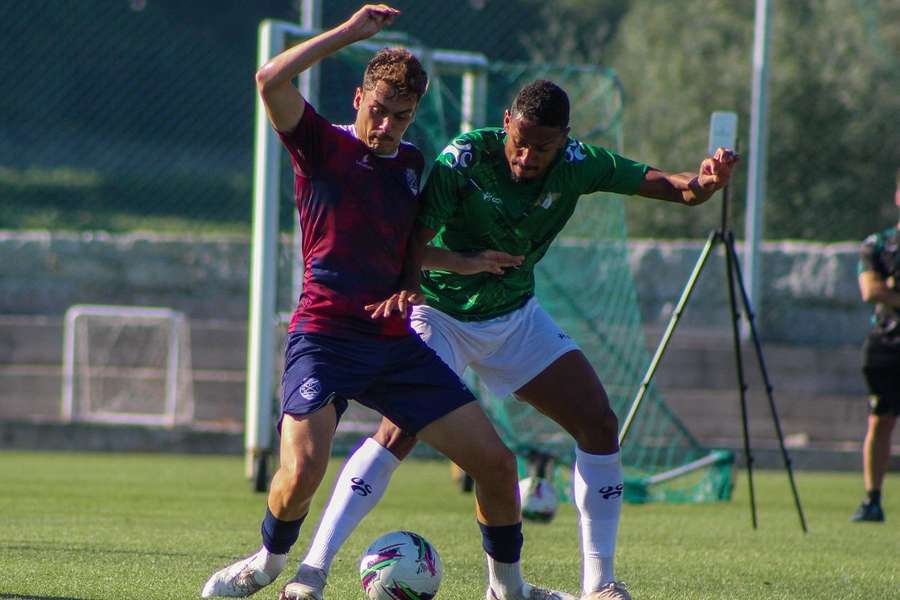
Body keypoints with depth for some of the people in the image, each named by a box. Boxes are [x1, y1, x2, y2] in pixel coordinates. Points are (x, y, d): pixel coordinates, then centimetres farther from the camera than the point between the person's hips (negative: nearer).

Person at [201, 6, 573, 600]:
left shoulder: (412, 165, 15)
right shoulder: (323, 146, -2)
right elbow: (271, 80, -20)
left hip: (394, 342, 5)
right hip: (324, 337, -5)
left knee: (496, 461, -1)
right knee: (301, 474, -24)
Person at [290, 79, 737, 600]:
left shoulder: (576, 164, -13)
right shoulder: (464, 159, -25)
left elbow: (674, 187, -12)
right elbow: (412, 241, -31)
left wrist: (704, 182, -36)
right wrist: (462, 263, -53)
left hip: (516, 316, 5)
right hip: (443, 316, -5)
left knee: (600, 424, -3)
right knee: (400, 432, -23)